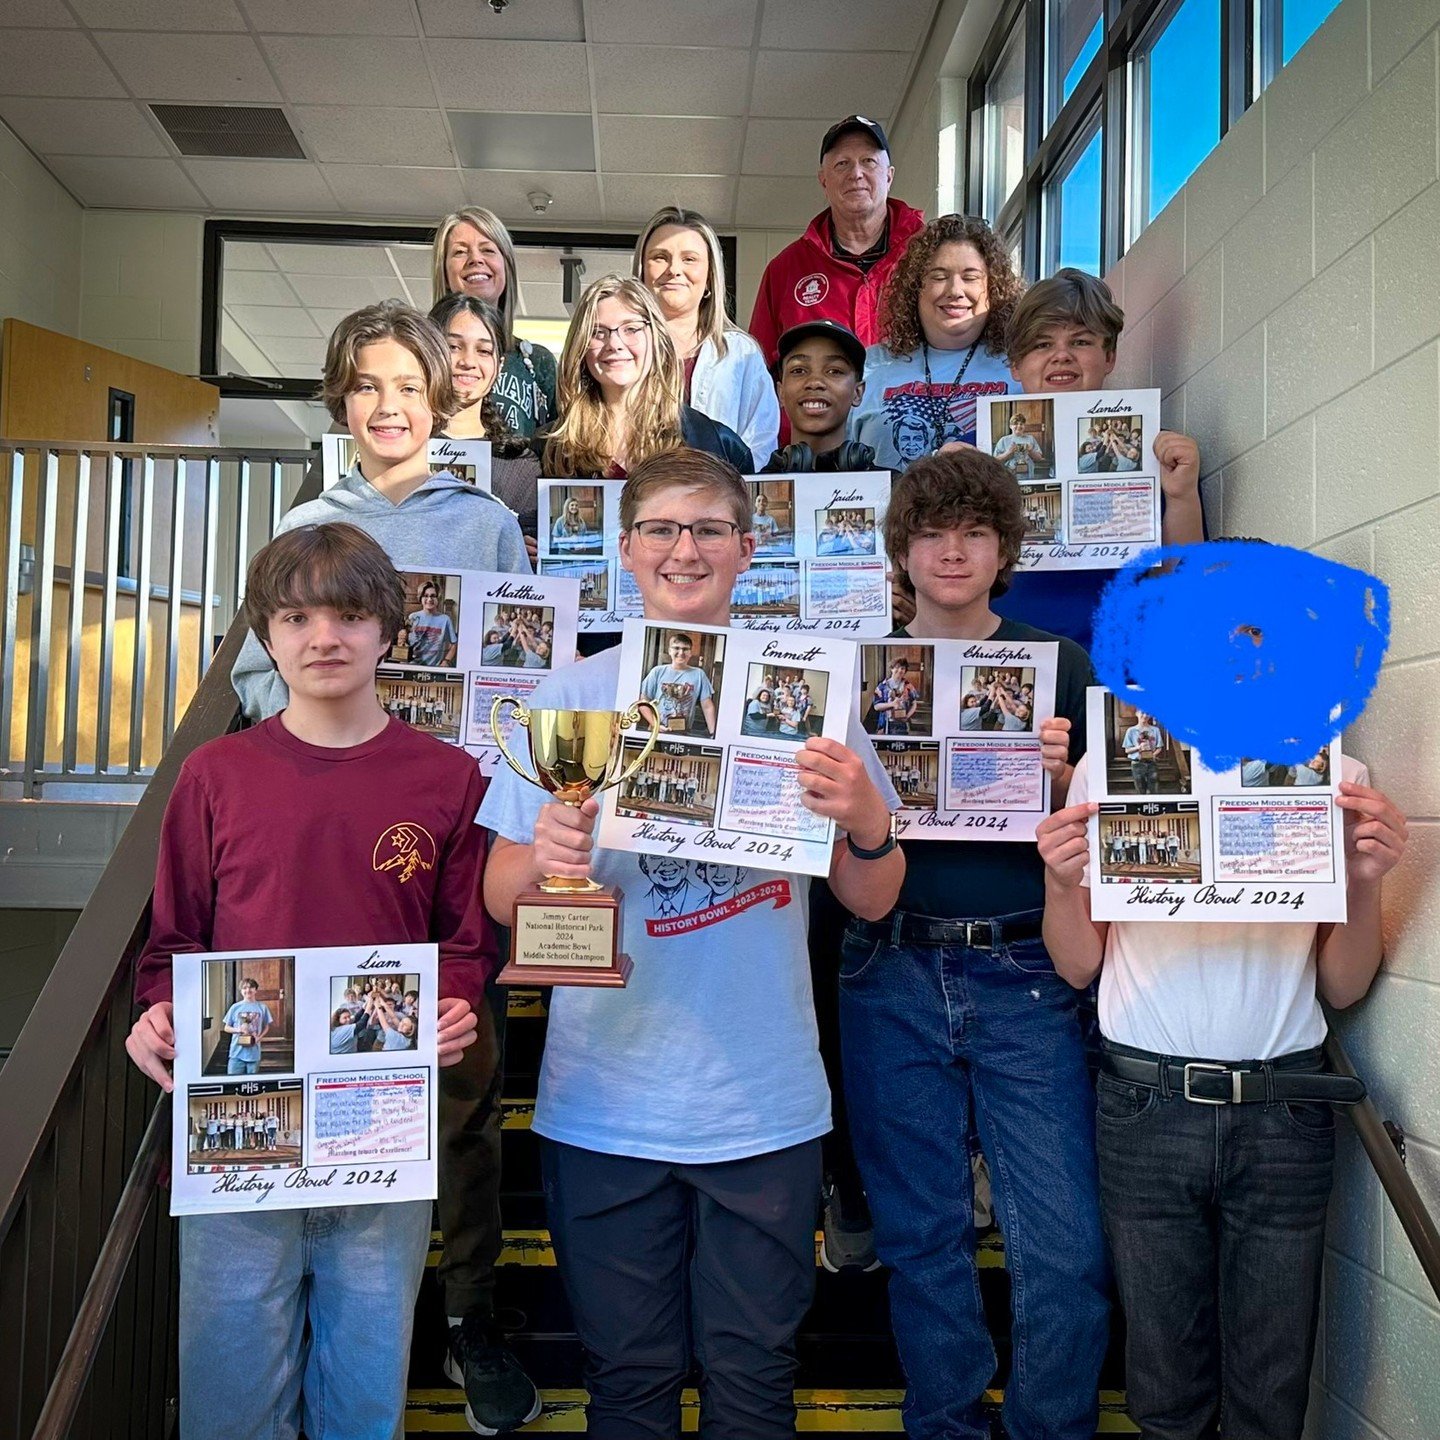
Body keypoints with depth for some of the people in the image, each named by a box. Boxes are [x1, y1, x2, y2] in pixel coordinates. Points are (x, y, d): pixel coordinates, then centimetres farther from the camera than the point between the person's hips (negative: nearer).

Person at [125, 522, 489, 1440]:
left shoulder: (449, 780, 0)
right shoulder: (216, 776, 1)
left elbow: (466, 943, 6)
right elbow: (174, 941, 7)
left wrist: (455, 1016, -13)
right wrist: (158, 1018, -11)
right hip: (234, 1131, 0)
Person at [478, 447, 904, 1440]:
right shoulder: (573, 694, -1)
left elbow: (871, 902, 1)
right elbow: (500, 901, 1)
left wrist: (867, 822, -20)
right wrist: (540, 862, -21)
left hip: (765, 1106, 0)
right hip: (605, 1105, 0)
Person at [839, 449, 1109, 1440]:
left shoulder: (1058, 667, 6)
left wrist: (1058, 775, -13)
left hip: (1024, 975, -1)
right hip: (894, 974, 1)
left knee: (1065, 1248, -2)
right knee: (923, 1236, 11)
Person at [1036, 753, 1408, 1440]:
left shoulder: (1338, 778, 3)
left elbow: (1341, 990, 5)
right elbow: (1079, 967, 5)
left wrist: (1365, 882, -11)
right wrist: (1060, 883, -14)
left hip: (1285, 1108, 1)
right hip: (1147, 1106, -1)